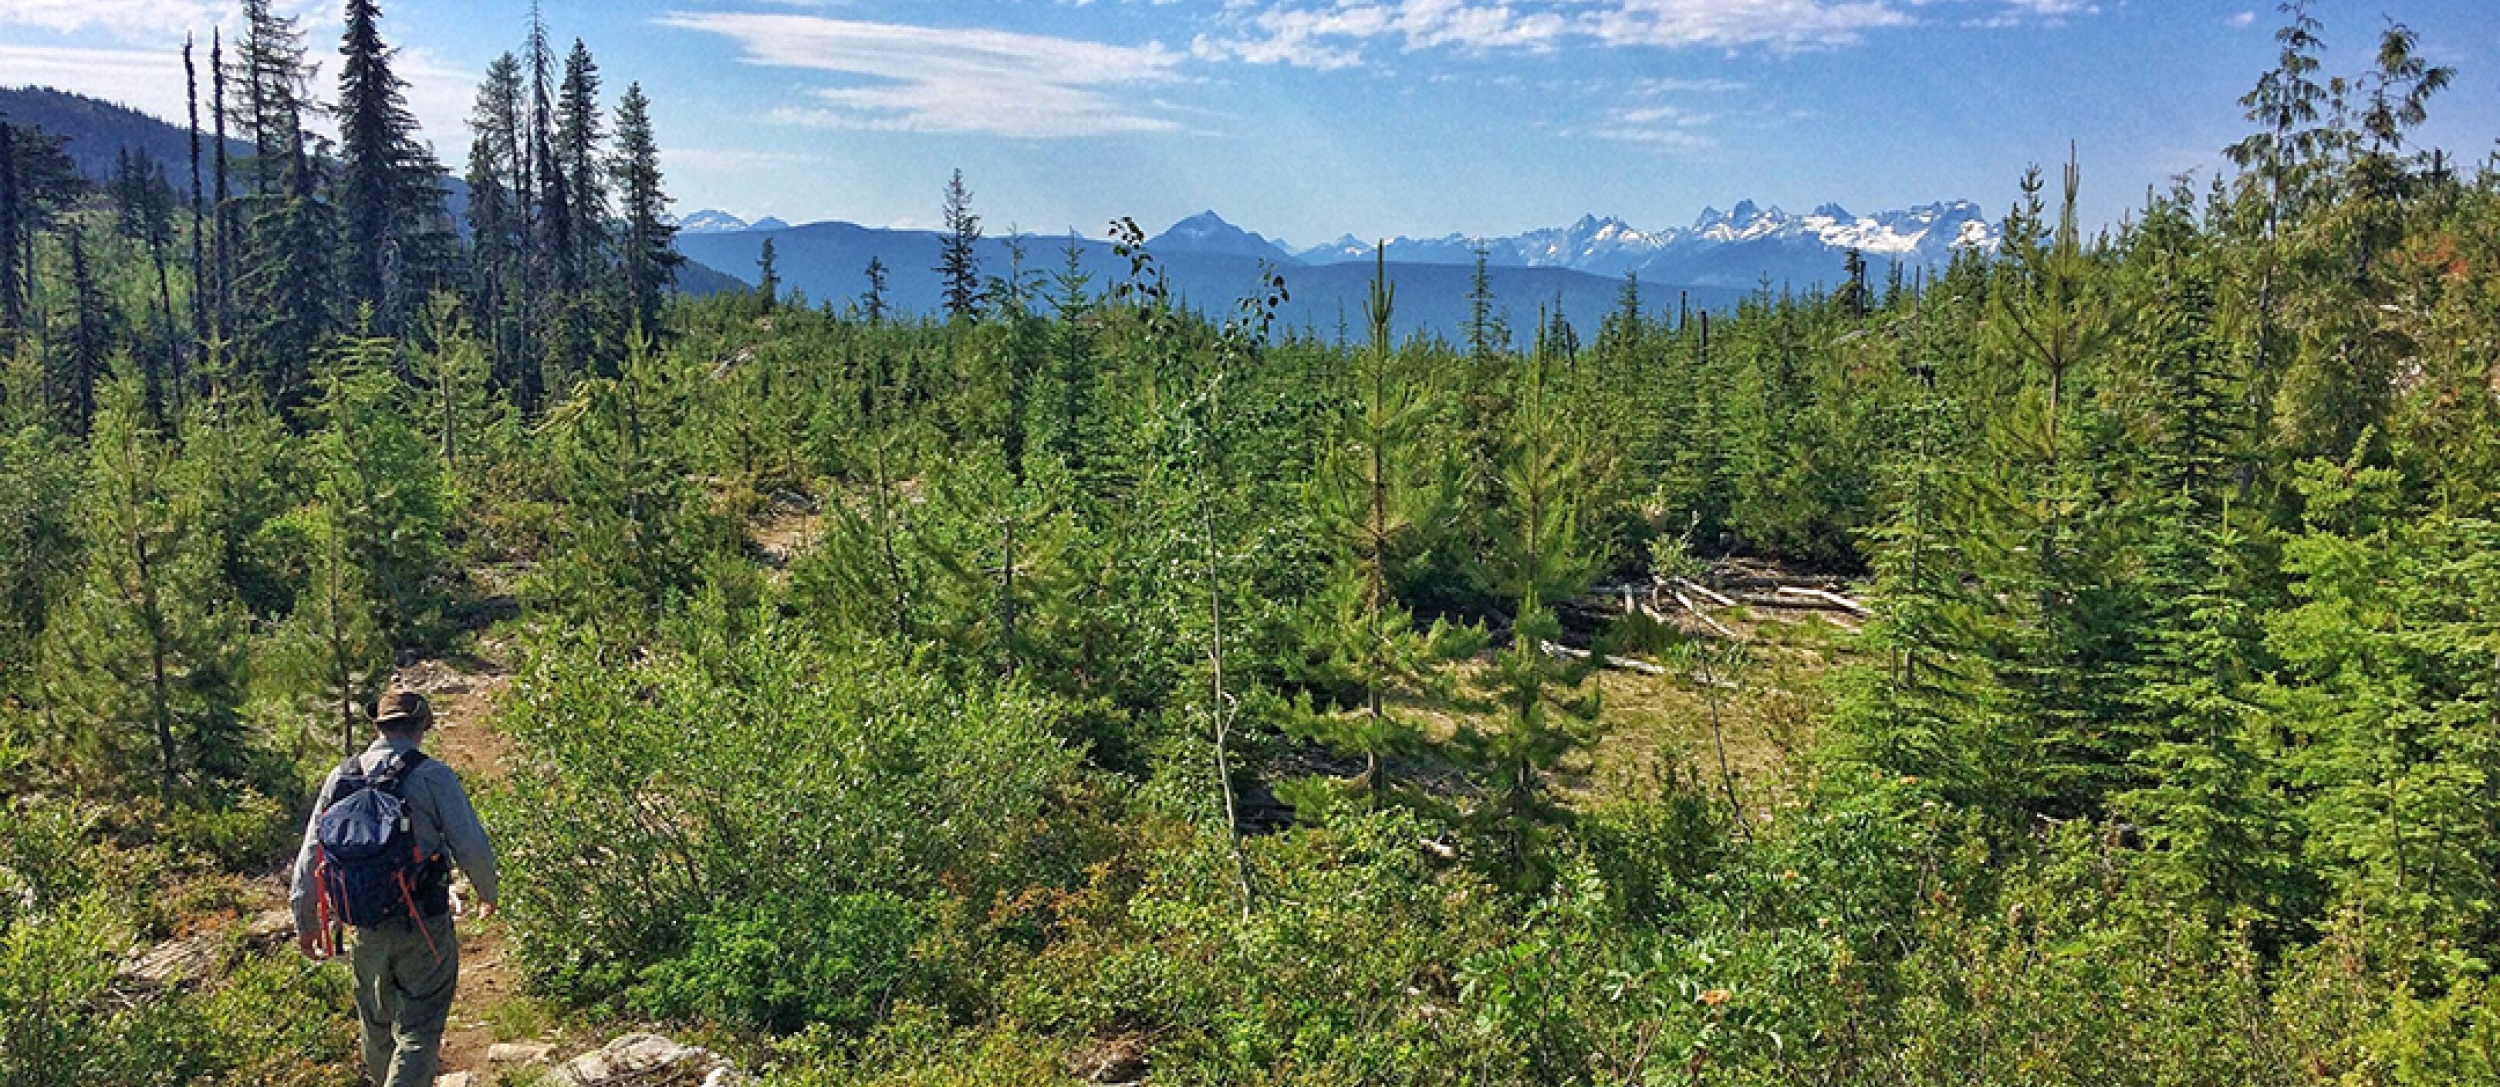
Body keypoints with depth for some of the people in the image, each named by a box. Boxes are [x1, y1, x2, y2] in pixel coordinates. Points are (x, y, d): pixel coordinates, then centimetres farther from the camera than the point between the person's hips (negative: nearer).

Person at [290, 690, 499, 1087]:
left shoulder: (340, 778, 1)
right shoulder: (433, 776, -12)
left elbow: (310, 856, 7)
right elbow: (473, 847, -13)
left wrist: (306, 922, 19)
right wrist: (486, 893, 7)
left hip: (366, 930, 5)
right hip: (424, 930, -4)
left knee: (377, 1028, 24)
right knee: (417, 1032, 3)